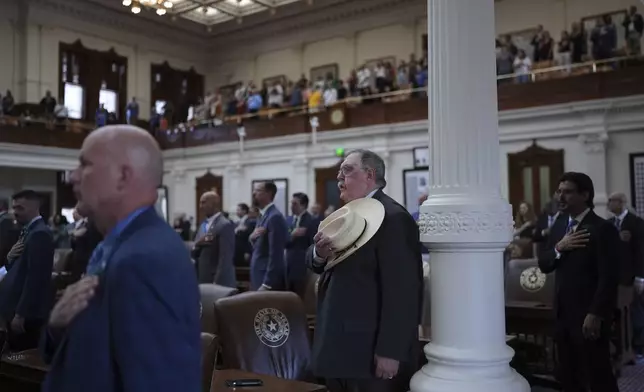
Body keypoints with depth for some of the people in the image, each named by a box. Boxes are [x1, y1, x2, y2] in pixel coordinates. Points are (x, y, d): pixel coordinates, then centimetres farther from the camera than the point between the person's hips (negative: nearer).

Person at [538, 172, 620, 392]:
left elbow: (609, 278, -16)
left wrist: (595, 315, -19)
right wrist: (559, 248, -10)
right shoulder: (559, 225, 10)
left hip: (589, 316, -7)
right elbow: (543, 265, 8)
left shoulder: (602, 229, -12)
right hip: (563, 314, 7)